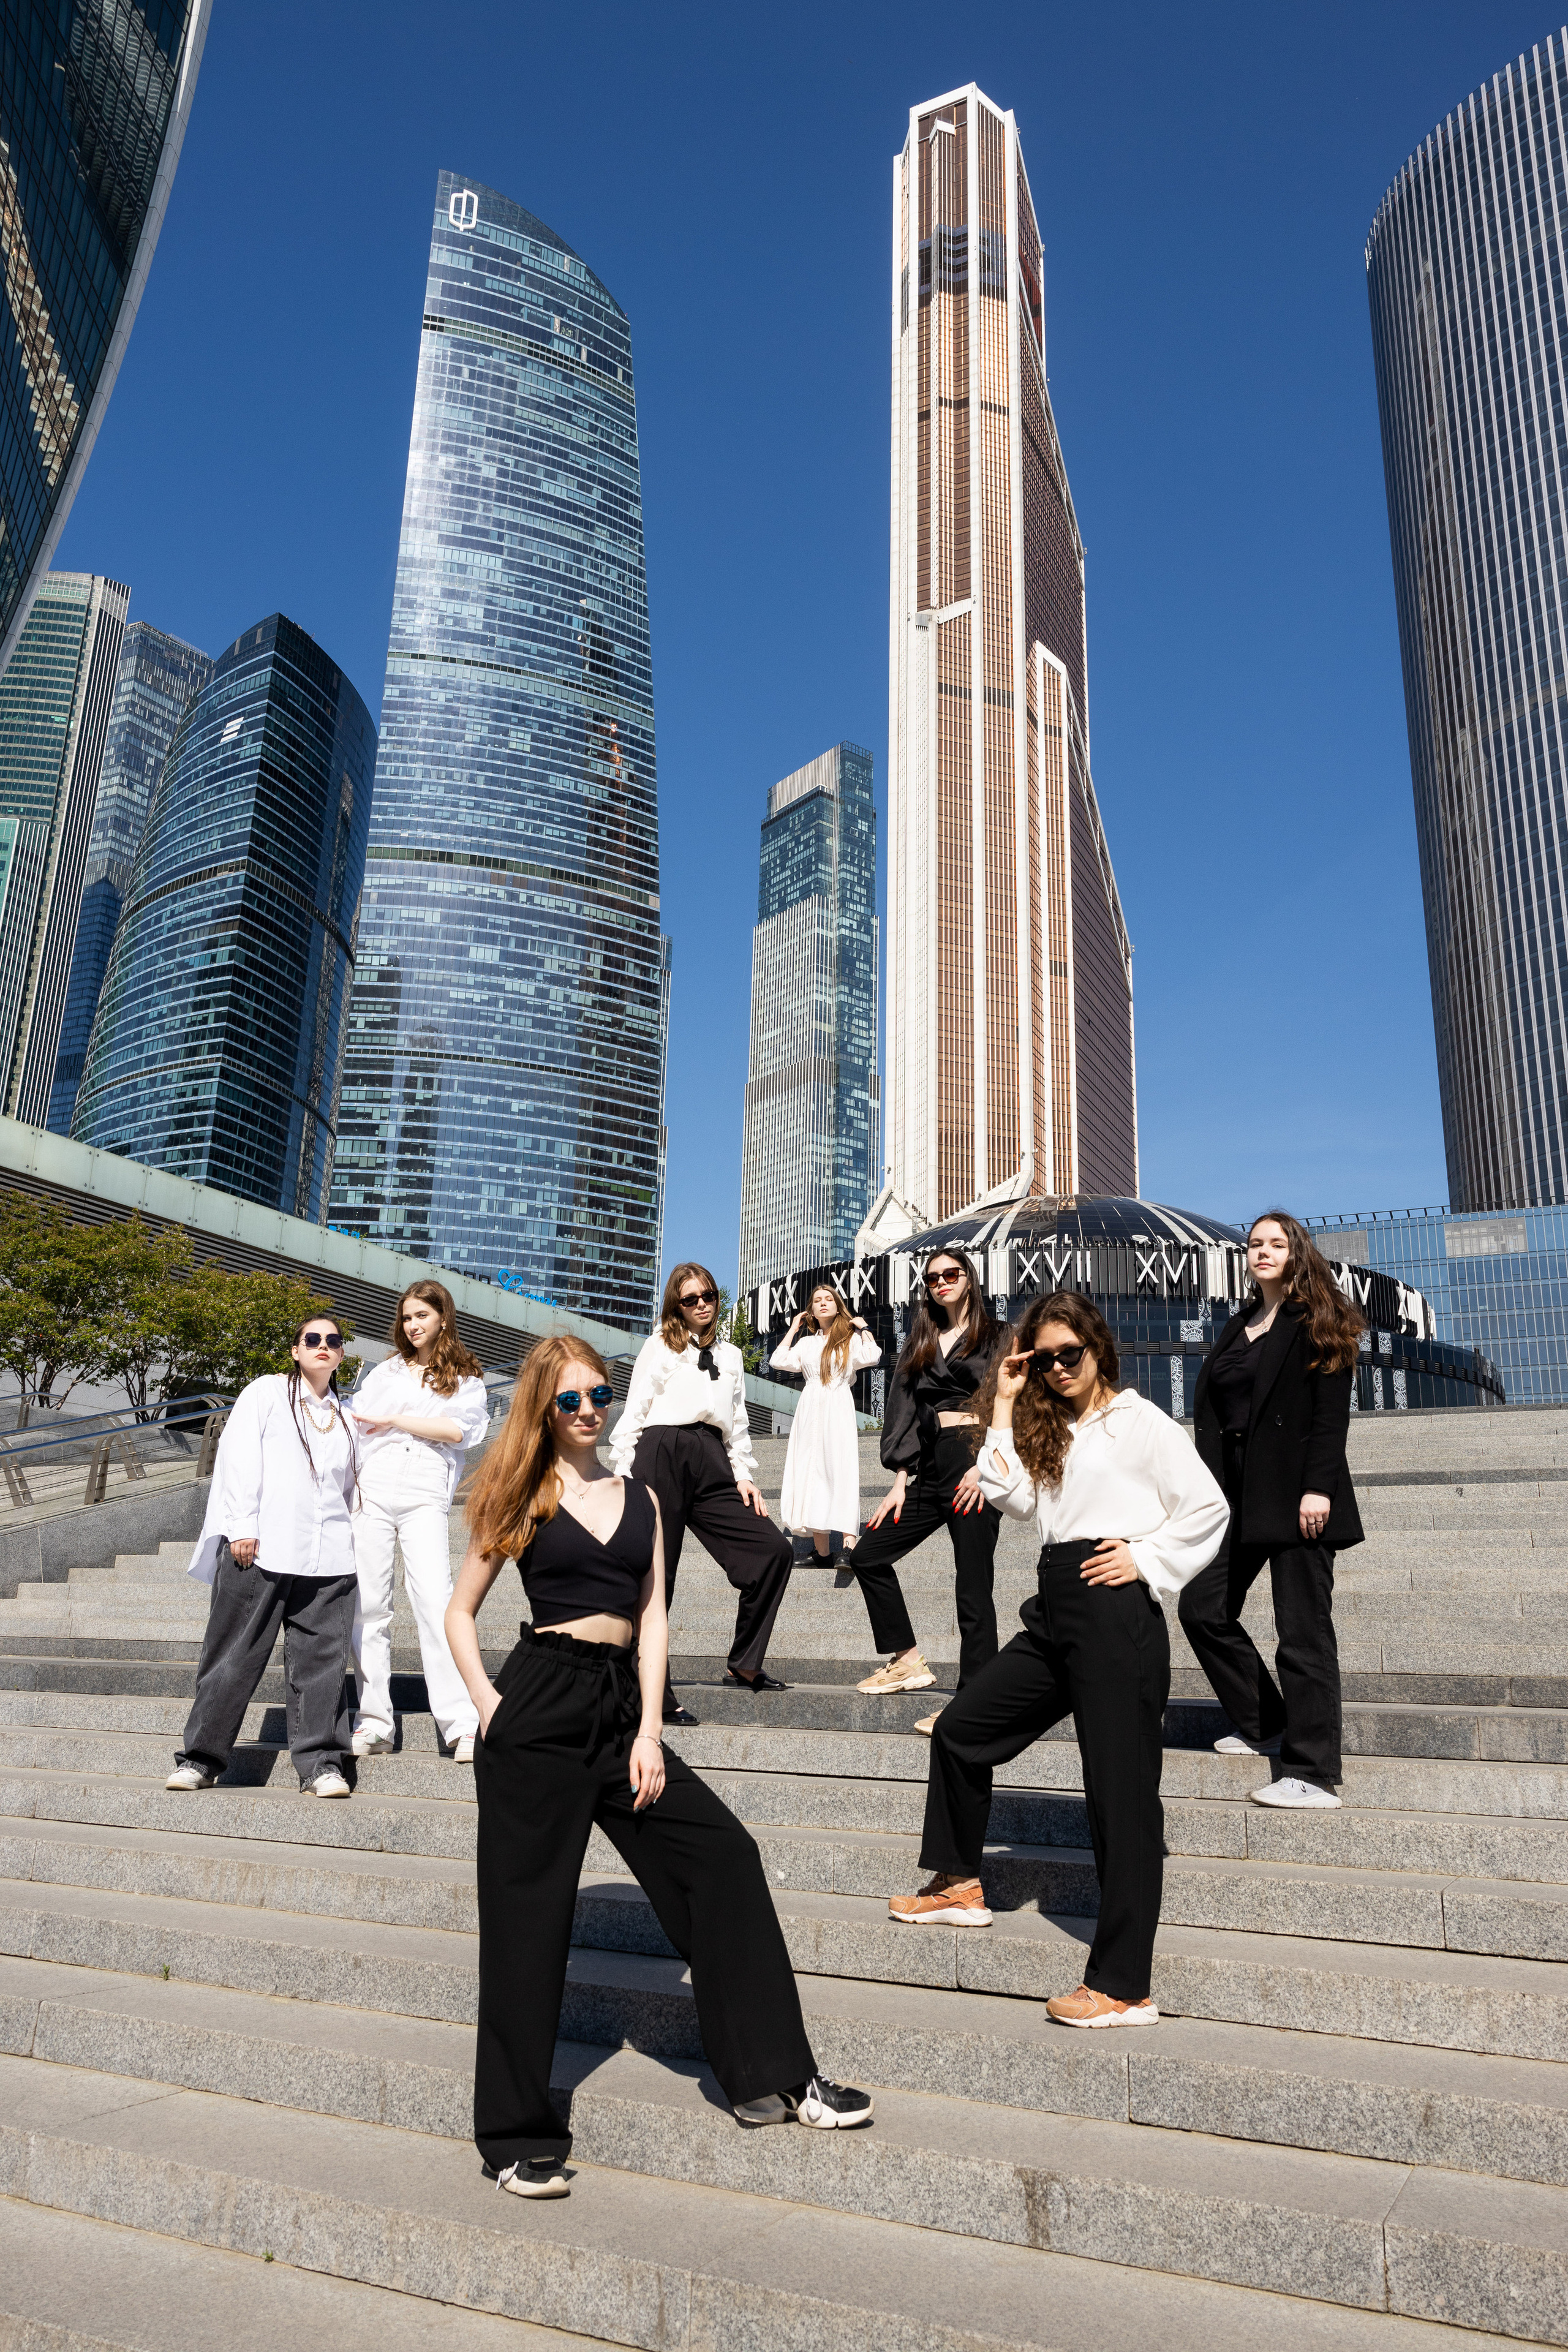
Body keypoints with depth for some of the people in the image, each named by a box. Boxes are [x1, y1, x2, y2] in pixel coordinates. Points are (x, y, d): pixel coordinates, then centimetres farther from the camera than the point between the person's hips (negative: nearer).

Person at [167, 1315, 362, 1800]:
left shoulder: (345, 1418, 22)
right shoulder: (267, 1393, 9)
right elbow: (240, 1456, -1)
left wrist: (354, 1544, 14)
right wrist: (242, 1526, -10)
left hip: (328, 1559, 3)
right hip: (259, 1551, -3)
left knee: (321, 1660, -2)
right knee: (235, 1655, 1)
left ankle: (321, 1764, 0)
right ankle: (201, 1758, 11)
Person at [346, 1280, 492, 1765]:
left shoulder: (466, 1376, 12)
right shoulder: (385, 1370, 20)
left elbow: (461, 1430, -4)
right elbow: (353, 1421, 15)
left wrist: (396, 1420, -2)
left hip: (425, 1497, -3)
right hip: (371, 1490, 3)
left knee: (435, 1602, -14)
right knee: (368, 1605, 0)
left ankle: (463, 1726, -15)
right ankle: (374, 1723, 7)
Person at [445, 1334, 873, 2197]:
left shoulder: (640, 1498, 12)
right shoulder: (523, 1499, 2)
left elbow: (652, 1617, 8)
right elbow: (460, 1612, 6)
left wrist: (650, 1731, -1)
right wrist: (487, 1704, -8)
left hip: (620, 1710, 4)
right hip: (539, 1712, -4)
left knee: (724, 1857, 0)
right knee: (528, 1914, 2)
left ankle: (772, 2075, 13)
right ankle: (516, 2133, 16)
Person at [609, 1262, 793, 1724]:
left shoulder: (730, 1356, 24)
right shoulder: (660, 1346, 10)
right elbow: (633, 1412, 5)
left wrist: (744, 1475, 11)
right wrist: (624, 1474, -4)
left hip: (712, 1463, 5)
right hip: (662, 1456, -4)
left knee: (775, 1550, -7)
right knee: (655, 1572, -7)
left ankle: (744, 1663, 5)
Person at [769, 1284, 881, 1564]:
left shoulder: (851, 1338, 11)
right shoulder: (806, 1342, 21)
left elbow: (872, 1357, -8)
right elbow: (779, 1361, 7)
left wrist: (863, 1328, 5)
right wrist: (793, 1328, 16)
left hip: (838, 1408, -3)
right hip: (810, 1409, 4)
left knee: (842, 1467, -16)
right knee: (811, 1468, -4)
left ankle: (848, 1540, -26)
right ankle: (821, 1549, -3)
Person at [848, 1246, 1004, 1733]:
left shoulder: (997, 1336, 5)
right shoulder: (920, 1345, 19)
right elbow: (905, 1413, 14)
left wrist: (986, 1467, -16)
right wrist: (900, 1481, 6)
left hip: (975, 1464, -7)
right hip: (931, 1469, 7)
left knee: (972, 1585, -8)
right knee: (868, 1555, 6)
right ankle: (907, 1662, 15)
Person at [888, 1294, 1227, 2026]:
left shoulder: (1139, 1420, -3)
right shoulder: (1047, 1429, 18)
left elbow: (1208, 1506, -5)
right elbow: (1015, 1498, 4)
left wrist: (1146, 1559, -11)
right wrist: (1004, 1409, 3)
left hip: (1116, 1615, -8)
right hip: (1056, 1612, 8)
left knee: (1122, 1796, -4)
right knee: (961, 1729, 14)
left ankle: (1123, 1987, 1)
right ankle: (960, 1885, 32)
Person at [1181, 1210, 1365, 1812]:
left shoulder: (1318, 1323, -2)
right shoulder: (1237, 1328, 17)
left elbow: (1332, 1412, -10)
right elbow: (1209, 1412, 14)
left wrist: (1318, 1488, -19)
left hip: (1296, 1495, -7)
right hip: (1238, 1495, 7)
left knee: (1303, 1632, -5)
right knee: (1203, 1609, 4)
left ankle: (1314, 1774, 0)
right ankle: (1262, 1724, 22)